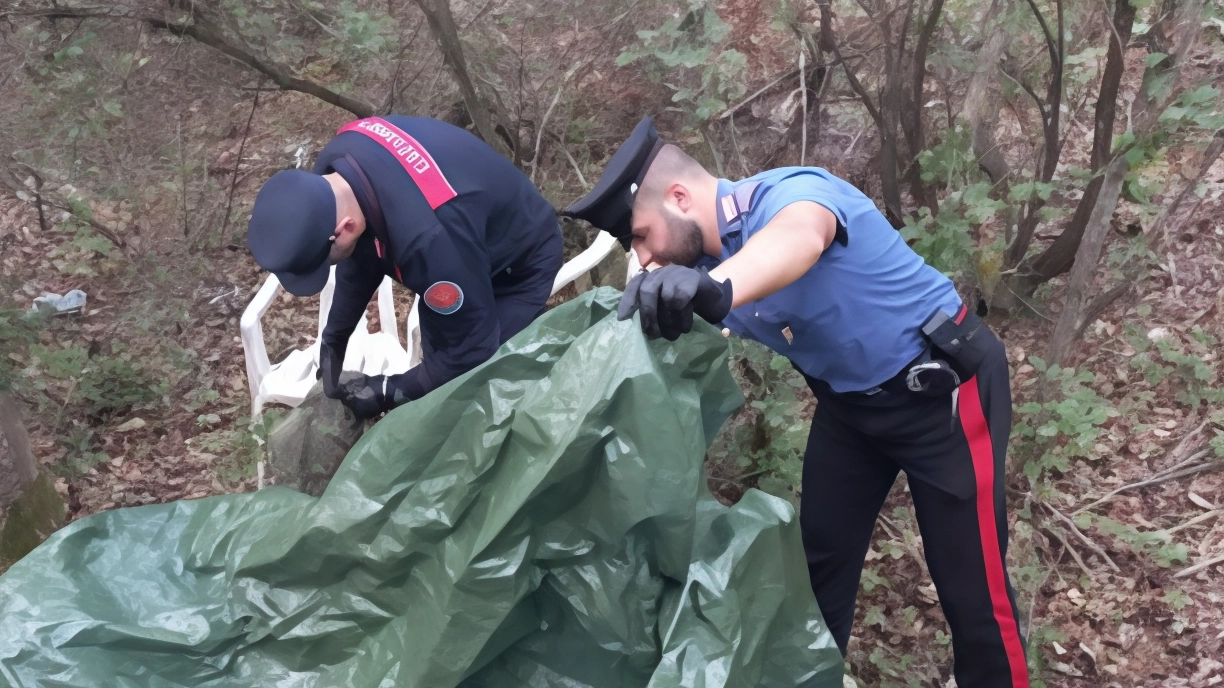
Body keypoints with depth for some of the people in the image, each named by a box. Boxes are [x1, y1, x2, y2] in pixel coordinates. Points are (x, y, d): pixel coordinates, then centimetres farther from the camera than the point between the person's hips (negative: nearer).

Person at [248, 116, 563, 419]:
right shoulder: (336, 164, -22)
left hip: (519, 266, -7)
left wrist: (388, 391, -22)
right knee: (437, 375, 15)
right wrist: (333, 339, 5)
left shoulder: (428, 237, -47)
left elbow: (471, 350, -33)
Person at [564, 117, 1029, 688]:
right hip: (847, 399, 8)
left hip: (943, 389, -8)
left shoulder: (789, 193, -29)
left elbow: (800, 238, -54)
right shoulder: (707, 265, -5)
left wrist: (714, 290, -74)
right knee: (820, 555, 16)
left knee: (970, 581, 0)